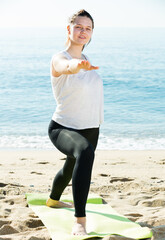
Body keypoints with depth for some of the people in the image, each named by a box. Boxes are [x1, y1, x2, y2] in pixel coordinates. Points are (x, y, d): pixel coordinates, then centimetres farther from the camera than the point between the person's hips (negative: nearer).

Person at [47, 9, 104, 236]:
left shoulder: (86, 59, 5)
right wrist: (77, 65, -66)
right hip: (63, 128, -8)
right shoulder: (59, 59, -17)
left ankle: (53, 200, 62)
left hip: (90, 129, 8)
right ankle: (80, 221, -42)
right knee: (85, 151, -40)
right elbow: (66, 67, -46)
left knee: (71, 168, 30)